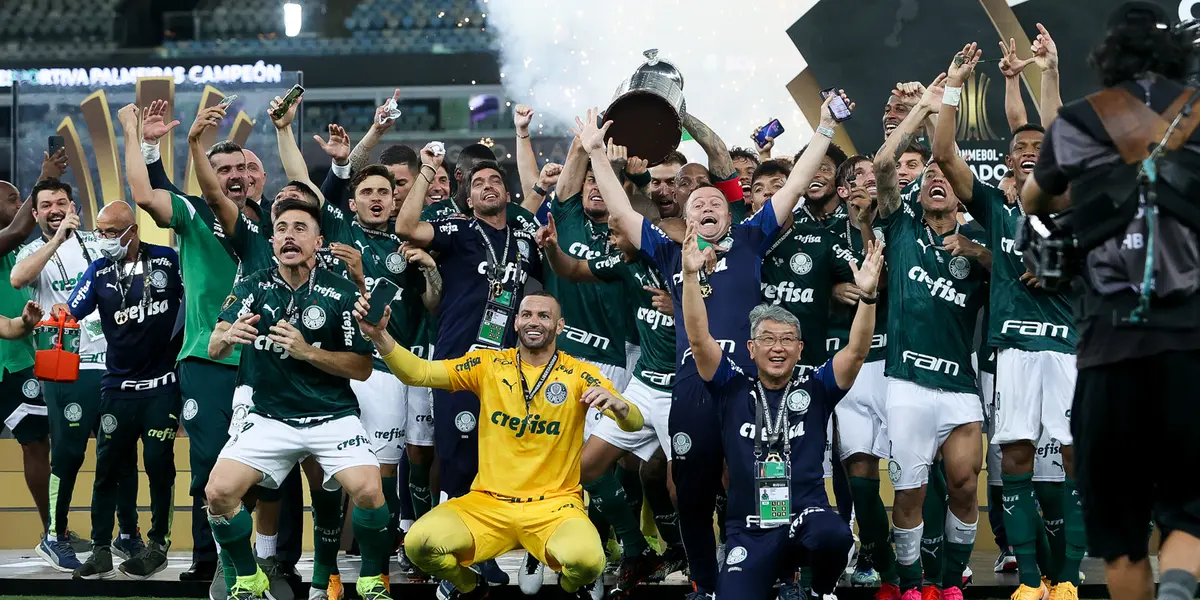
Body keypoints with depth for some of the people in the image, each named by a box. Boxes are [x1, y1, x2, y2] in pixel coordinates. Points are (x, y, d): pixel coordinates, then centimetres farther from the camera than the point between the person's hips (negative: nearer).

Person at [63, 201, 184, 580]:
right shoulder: (99, 271, 1)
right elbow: (72, 312, -9)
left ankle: (158, 545, 14)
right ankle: (101, 552, 7)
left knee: (158, 463, -1)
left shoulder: (168, 261, -4)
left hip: (163, 384, -2)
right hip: (118, 387, 2)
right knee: (107, 466, 1)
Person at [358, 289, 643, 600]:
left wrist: (618, 404, -33)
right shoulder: (488, 365, 3)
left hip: (553, 504, -2)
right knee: (419, 543, -25)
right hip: (487, 502, 2)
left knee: (587, 559, -34)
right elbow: (418, 373, -5)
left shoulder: (579, 374, -1)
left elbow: (635, 424, -9)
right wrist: (379, 335, -23)